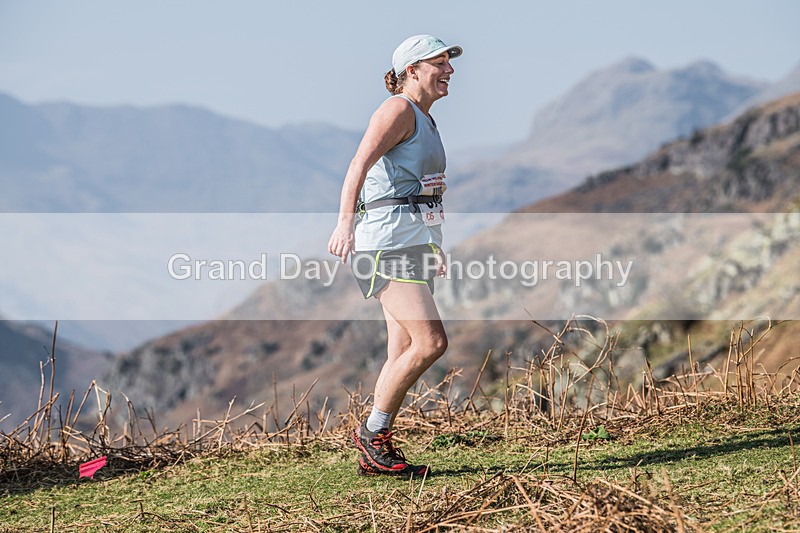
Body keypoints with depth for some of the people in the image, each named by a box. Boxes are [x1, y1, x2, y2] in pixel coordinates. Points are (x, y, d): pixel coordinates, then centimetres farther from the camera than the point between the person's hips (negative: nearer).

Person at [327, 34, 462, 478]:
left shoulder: (425, 120, 22)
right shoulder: (398, 110, -8)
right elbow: (360, 164, -21)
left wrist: (434, 249, 35)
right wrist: (345, 220, -35)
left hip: (416, 241, 10)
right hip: (388, 239, -10)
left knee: (403, 352, 6)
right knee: (430, 341, -17)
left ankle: (375, 457, 10)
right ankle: (372, 433, -4)